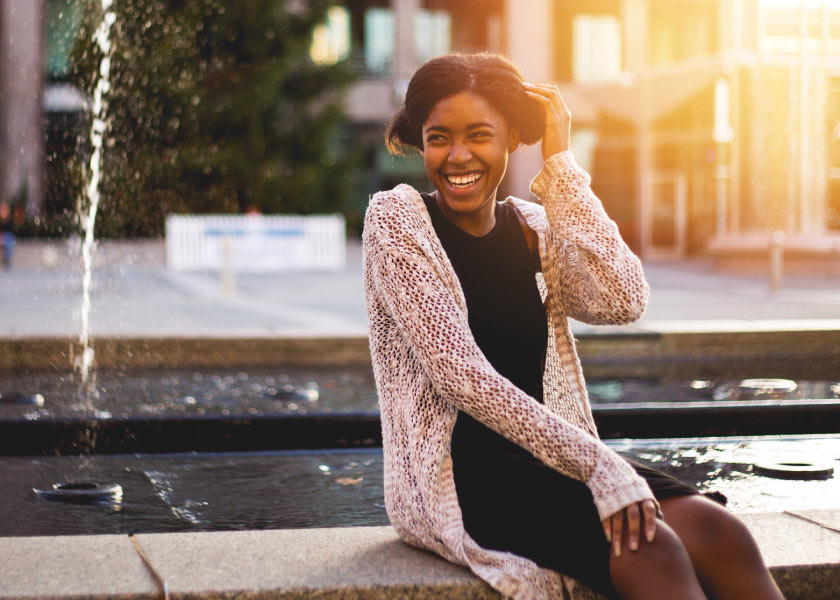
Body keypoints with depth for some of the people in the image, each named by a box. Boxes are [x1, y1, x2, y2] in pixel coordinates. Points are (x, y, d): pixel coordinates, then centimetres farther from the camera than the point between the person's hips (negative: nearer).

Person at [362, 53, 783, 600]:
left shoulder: (532, 226, 12)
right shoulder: (396, 220, -3)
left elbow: (621, 300, -8)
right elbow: (457, 371, -15)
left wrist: (560, 162, -4)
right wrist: (593, 463, -21)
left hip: (549, 458, 5)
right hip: (453, 474, -5)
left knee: (719, 534, -21)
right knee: (648, 549, -29)